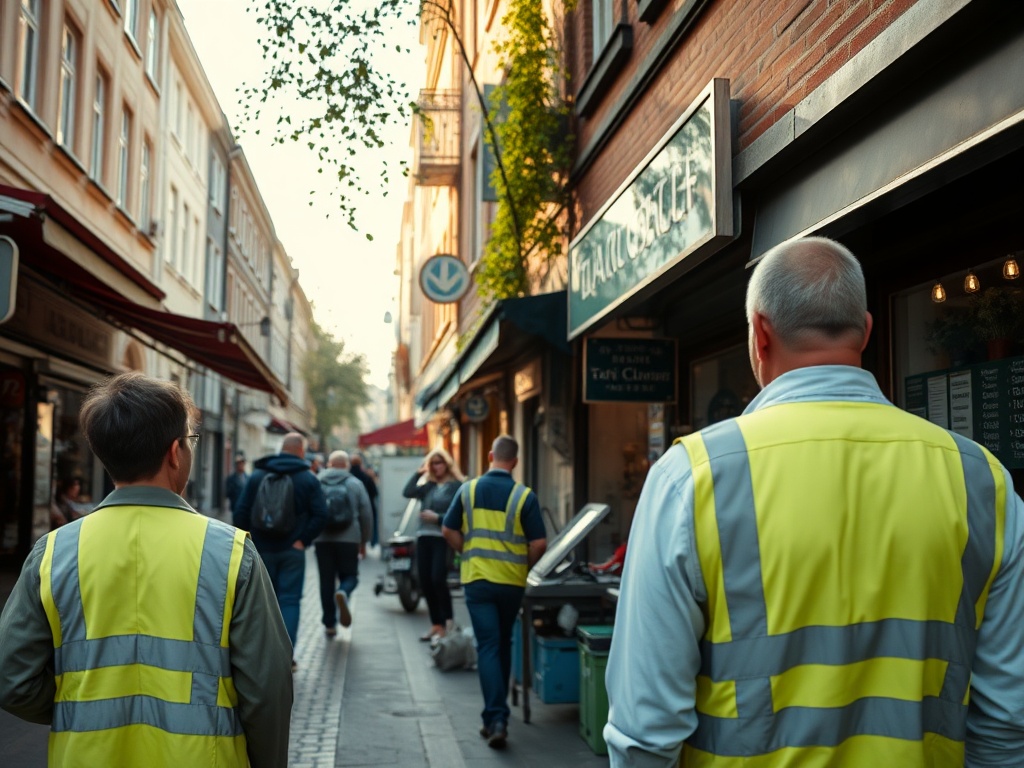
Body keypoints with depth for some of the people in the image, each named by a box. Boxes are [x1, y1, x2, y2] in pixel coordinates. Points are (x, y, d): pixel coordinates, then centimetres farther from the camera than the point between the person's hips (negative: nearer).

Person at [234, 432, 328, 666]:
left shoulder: (256, 476, 4)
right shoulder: (308, 479, -1)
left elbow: (241, 512, 0)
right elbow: (321, 515, -9)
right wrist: (303, 540, -5)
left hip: (262, 549, 2)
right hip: (293, 551, -2)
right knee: (289, 600, 3)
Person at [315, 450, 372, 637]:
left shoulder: (316, 483, 4)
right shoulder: (355, 484, 4)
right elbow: (365, 515, 6)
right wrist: (364, 541, 16)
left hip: (322, 539, 1)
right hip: (348, 539, -1)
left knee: (326, 580, 10)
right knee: (349, 576, 11)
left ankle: (330, 624, 11)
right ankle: (343, 593, -23)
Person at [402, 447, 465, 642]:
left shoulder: (457, 486, -3)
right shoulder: (429, 486, 14)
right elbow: (408, 492, 0)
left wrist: (437, 518, -14)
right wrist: (419, 472, 0)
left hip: (443, 538, -6)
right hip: (424, 537, 6)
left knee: (438, 580, -15)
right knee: (425, 582, 6)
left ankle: (447, 623, 1)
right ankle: (436, 624, 18)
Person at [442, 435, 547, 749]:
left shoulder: (468, 490, -1)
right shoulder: (525, 496, -7)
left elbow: (448, 530, 3)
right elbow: (539, 543, -8)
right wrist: (525, 565, 10)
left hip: (477, 579, 0)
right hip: (512, 581, 0)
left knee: (488, 647, 0)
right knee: (503, 644, 18)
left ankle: (496, 719, -10)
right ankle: (498, 709, 30)